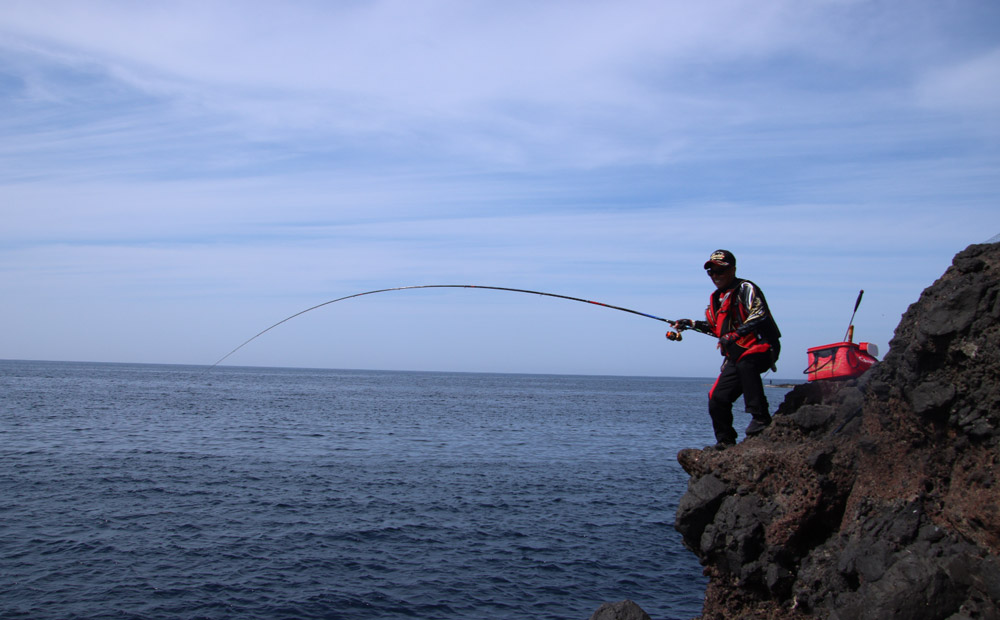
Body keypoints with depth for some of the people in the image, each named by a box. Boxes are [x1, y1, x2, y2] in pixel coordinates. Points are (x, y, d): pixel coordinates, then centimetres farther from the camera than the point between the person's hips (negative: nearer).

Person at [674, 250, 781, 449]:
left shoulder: (745, 289, -7)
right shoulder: (717, 298, 17)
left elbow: (759, 315, -22)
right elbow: (716, 327, 29)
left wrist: (735, 335, -29)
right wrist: (691, 324, 17)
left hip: (761, 347, -8)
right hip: (736, 356, 8)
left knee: (745, 364, -40)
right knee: (717, 399, 2)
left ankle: (760, 417, -32)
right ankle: (725, 441, 18)